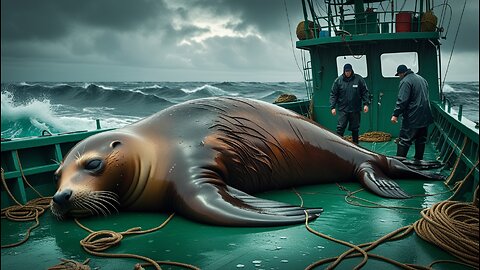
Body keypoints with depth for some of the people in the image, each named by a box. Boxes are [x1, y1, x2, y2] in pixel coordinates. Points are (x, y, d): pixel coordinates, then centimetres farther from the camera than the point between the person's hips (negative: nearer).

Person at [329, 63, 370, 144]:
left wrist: (366, 104, -3)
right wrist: (333, 107, -7)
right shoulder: (338, 80, -2)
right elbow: (333, 94, 0)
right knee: (340, 128, -5)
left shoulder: (359, 79, 0)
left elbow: (364, 92, 5)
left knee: (355, 128, 11)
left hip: (355, 109, 1)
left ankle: (355, 143, 24)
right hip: (343, 109, -1)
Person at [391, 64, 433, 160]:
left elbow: (402, 100, -21)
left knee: (404, 140, -5)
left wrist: (395, 114, -20)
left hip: (412, 117, -8)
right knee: (421, 140, 15)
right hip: (425, 116, 9)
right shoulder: (422, 79, 16)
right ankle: (419, 160, 24)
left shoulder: (405, 81, -13)